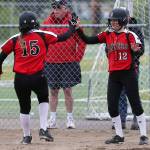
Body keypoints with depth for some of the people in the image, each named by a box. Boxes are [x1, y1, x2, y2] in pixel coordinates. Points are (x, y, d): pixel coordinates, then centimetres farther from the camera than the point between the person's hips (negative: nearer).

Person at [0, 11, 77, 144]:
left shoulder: (14, 40, 2)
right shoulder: (43, 36, 0)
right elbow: (62, 37, 7)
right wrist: (72, 27, 24)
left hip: (20, 79, 1)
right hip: (38, 77, -1)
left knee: (24, 107, 15)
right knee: (43, 100, 24)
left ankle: (27, 136, 23)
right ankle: (43, 129, 10)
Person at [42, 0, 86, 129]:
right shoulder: (47, 22, 5)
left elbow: (82, 42, 0)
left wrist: (77, 58, -5)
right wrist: (44, 57, 4)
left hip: (69, 63, -3)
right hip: (51, 63, 3)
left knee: (68, 90, -1)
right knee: (53, 91, 6)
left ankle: (70, 118, 8)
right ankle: (52, 119, 12)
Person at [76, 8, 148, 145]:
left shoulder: (129, 35, -6)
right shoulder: (107, 35, 5)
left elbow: (139, 50, -11)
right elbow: (88, 40, 0)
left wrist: (136, 50, -33)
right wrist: (79, 30, -12)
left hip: (128, 73, -5)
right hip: (113, 74, 5)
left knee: (136, 104, -2)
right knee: (112, 106, 5)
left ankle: (143, 135, 3)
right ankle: (119, 135, 17)